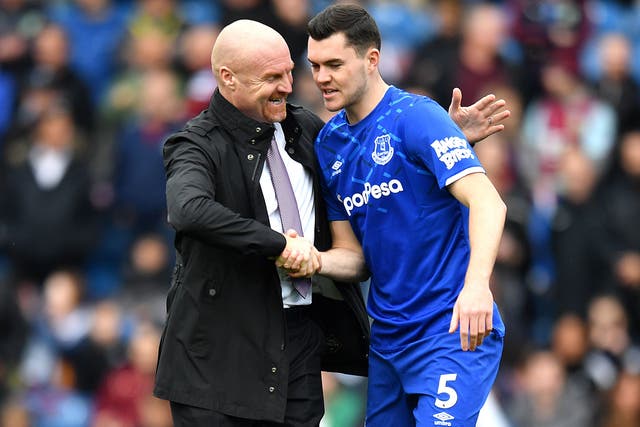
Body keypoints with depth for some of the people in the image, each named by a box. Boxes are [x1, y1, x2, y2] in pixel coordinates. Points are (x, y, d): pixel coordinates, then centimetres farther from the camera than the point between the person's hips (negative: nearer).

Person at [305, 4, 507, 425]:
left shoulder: (415, 116, -12)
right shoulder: (329, 144, 10)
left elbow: (487, 203, -24)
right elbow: (352, 255, 12)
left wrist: (476, 285, -41)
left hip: (454, 331, -7)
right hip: (388, 337, 7)